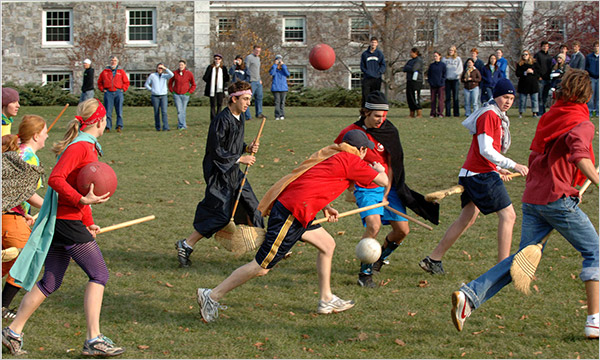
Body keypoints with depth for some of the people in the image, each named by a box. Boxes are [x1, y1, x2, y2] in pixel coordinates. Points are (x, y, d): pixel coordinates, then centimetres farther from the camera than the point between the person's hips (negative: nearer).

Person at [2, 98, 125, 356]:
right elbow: (55, 179, -23)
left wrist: (88, 223, 22)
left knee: (50, 282, 13)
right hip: (68, 221, -10)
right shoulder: (80, 146, -14)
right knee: (99, 275, -6)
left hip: (59, 221, 10)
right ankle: (93, 340, -7)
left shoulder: (88, 147, 17)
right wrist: (82, 200, -27)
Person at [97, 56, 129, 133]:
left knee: (119, 111, -4)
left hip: (118, 92, 0)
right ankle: (108, 127, 0)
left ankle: (119, 126, -5)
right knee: (108, 111, -2)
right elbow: (99, 82, 19)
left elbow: (126, 82, 12)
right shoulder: (105, 71, 12)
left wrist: (123, 89, 1)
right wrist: (102, 89, 7)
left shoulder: (121, 71, 10)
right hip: (108, 93, 0)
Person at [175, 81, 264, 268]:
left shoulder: (240, 117, 9)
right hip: (219, 173, -9)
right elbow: (216, 151, -21)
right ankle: (185, 245, 0)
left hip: (234, 172, 9)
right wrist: (240, 158, -19)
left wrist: (248, 148, 2)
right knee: (220, 215, -10)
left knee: (251, 206, 12)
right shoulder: (222, 120, -20)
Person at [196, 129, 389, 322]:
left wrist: (324, 207, 21)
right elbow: (383, 181, 0)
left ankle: (326, 300, 26)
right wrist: (379, 169, 21)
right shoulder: (350, 161, -6)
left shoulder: (332, 155, 19)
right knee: (262, 267, -4)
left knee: (327, 244, 19)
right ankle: (212, 296, 3)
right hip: (290, 215, -10)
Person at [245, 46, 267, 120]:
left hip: (258, 82, 9)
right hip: (252, 81, -9)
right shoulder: (249, 57, -7)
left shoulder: (258, 58, 20)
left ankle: (259, 113, 17)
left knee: (259, 97, 10)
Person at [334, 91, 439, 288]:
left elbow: (392, 164, 0)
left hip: (387, 187, 3)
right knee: (374, 225, -27)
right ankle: (365, 273, -15)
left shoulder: (389, 131, -3)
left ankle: (380, 257, 26)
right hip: (365, 188, -3)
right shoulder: (350, 132, -7)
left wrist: (387, 193, -9)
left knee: (402, 229, -3)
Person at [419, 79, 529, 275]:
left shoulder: (498, 117, 17)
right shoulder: (489, 115, -14)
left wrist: (497, 169, 14)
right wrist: (513, 165, -22)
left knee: (467, 219, 14)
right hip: (482, 174, -10)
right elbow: (485, 150, -21)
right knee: (508, 215, -10)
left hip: (473, 174, 10)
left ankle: (433, 259, 19)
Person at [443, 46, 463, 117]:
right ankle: (448, 112, 3)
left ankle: (456, 113, 0)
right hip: (447, 79, 1)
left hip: (455, 79, -1)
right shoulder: (444, 59, 10)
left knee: (455, 97, -2)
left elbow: (460, 69, 5)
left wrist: (456, 74, -11)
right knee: (448, 97, 0)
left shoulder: (458, 59, 8)